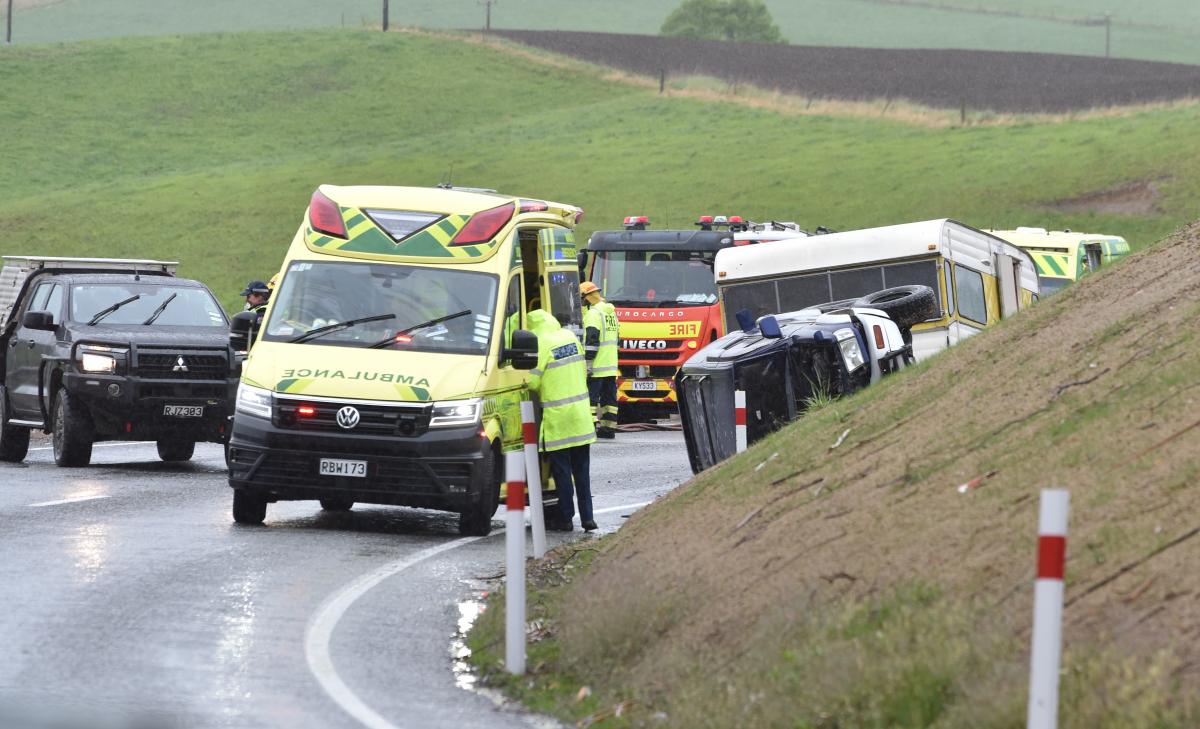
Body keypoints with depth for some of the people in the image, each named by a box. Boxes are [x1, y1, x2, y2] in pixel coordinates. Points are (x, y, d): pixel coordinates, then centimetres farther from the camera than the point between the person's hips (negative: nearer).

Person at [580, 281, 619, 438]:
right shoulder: (611, 312, 16)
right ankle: (608, 427, 14)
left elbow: (592, 339, -20)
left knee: (591, 397, -7)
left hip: (596, 366, -9)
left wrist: (588, 362, -20)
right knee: (609, 398, 11)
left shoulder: (593, 313, -13)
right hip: (611, 365, 9)